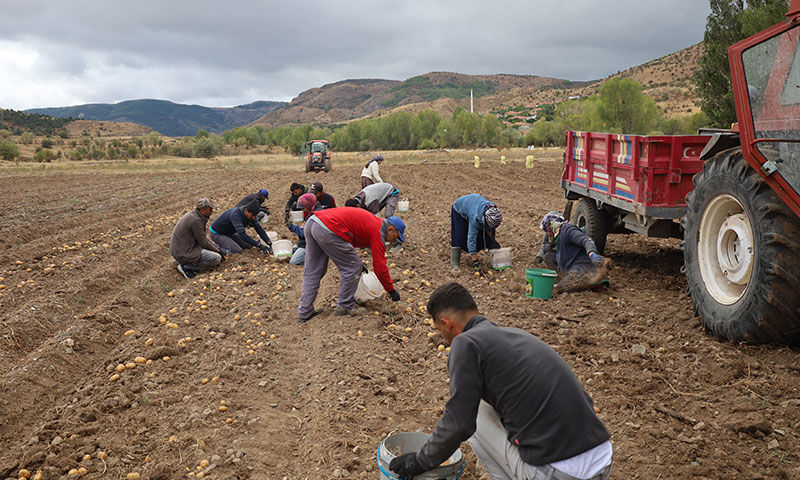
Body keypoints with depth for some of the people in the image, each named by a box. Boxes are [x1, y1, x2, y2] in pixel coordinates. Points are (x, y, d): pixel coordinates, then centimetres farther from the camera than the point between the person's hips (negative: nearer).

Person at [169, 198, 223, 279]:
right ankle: (186, 267, -9)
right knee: (217, 258, -13)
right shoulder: (196, 220, -21)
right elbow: (203, 243, -14)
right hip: (184, 254, -10)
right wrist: (217, 251, 0)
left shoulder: (192, 214, 9)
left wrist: (216, 247, 14)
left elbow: (203, 236, 19)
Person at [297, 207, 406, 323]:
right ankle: (344, 307, 13)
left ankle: (304, 312, 20)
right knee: (352, 268, 4)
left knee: (312, 272, 16)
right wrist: (391, 290, 11)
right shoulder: (378, 232, -1)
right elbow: (380, 267, -1)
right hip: (327, 229, -10)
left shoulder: (373, 221, 25)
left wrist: (355, 261, 34)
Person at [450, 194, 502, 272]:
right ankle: (454, 265, -16)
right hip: (459, 209, -6)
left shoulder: (493, 211, -30)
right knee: (459, 238, -18)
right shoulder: (475, 218, -46)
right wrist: (475, 261, -41)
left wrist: (492, 239, 1)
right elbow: (472, 240, -41)